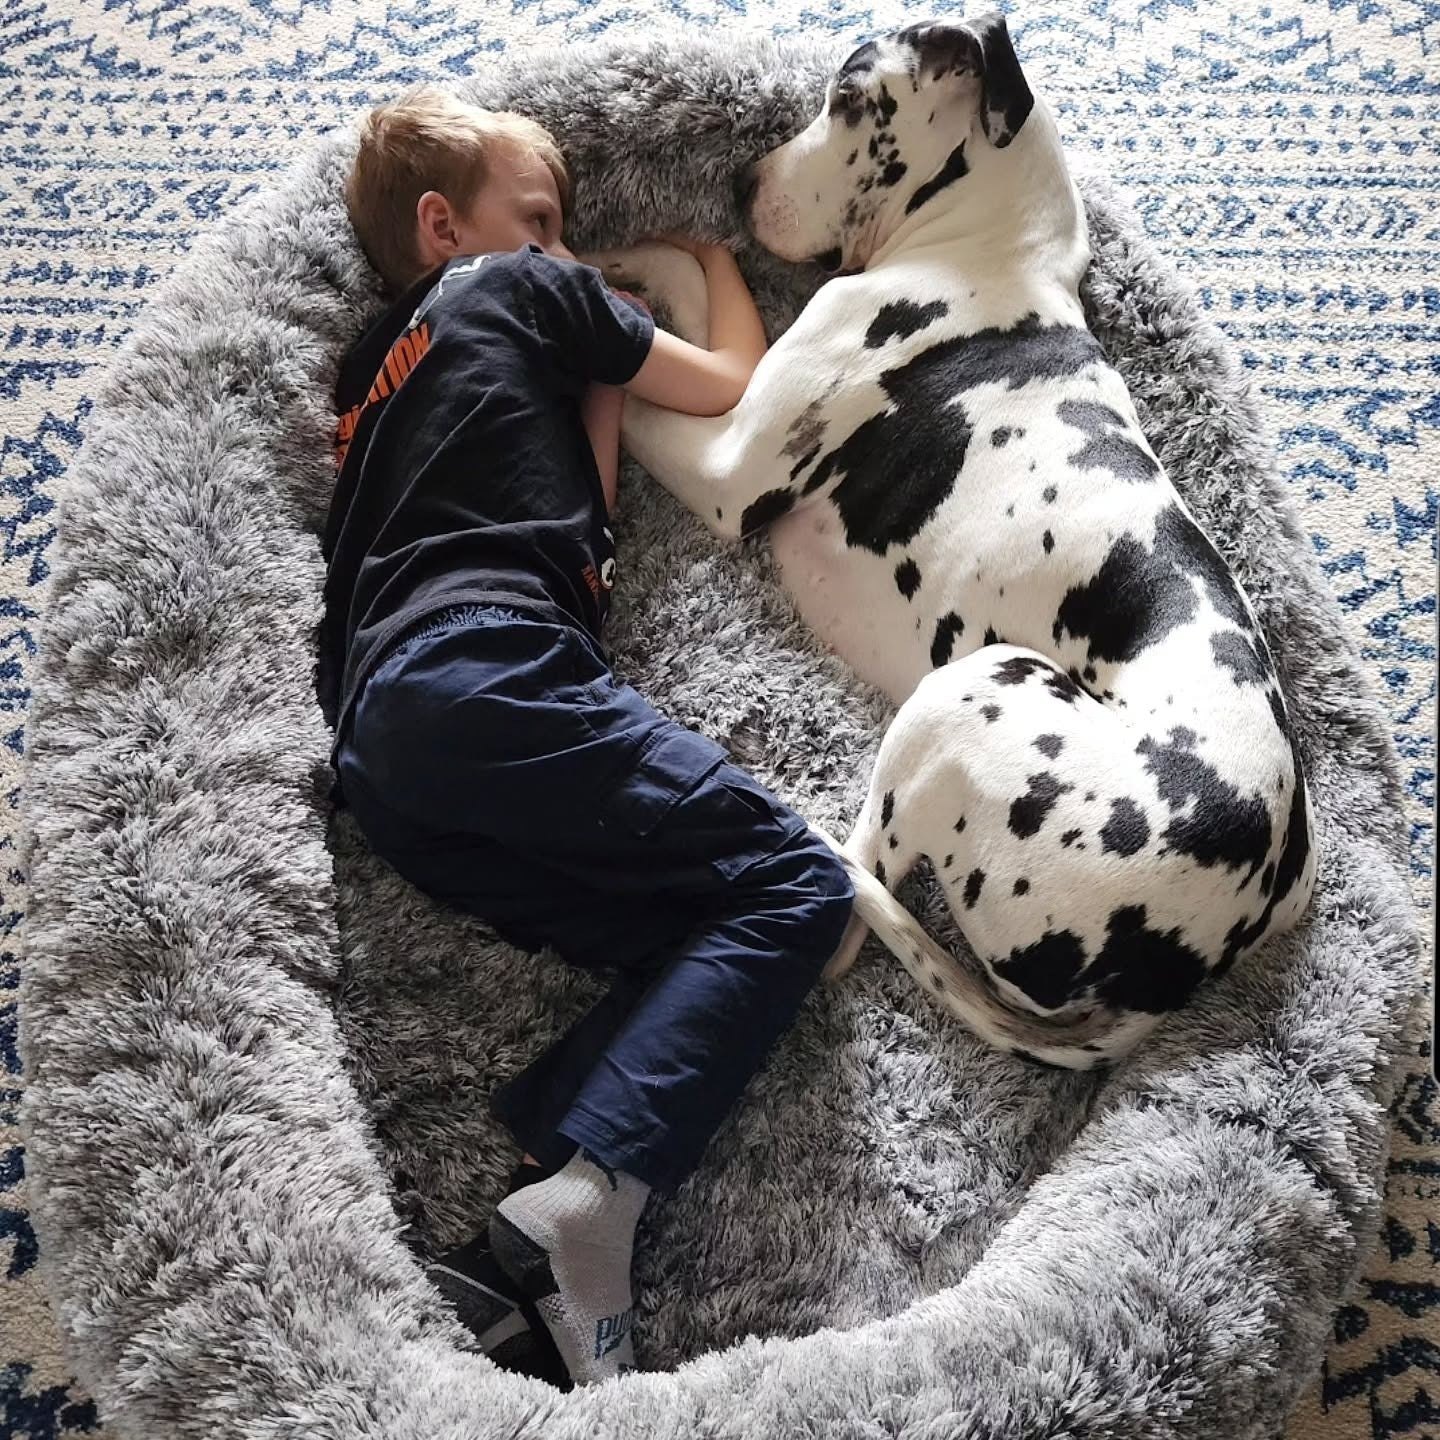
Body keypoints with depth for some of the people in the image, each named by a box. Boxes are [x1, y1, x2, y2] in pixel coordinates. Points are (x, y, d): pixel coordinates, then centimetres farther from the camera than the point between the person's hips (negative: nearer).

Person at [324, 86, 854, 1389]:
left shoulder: (372, 369, 36)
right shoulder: (525, 290, 16)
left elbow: (575, 507, 28)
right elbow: (735, 384, 22)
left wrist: (596, 381, 29)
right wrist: (716, 259, 39)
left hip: (375, 740, 8)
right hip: (489, 672, -8)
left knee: (712, 947, -1)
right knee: (796, 885, -10)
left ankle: (511, 1258, -19)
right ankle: (579, 1200, -27)